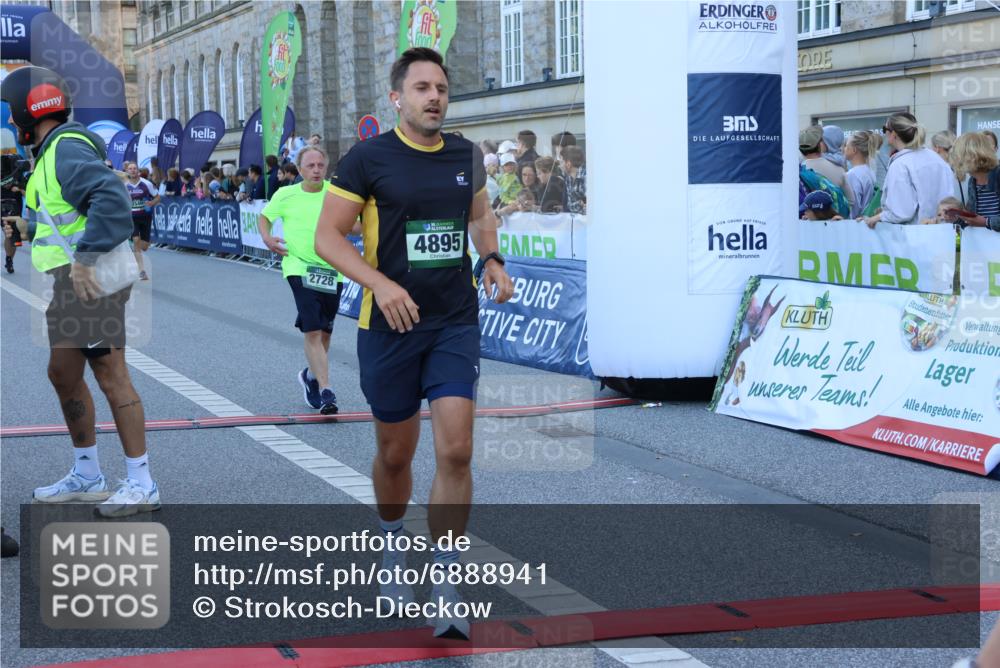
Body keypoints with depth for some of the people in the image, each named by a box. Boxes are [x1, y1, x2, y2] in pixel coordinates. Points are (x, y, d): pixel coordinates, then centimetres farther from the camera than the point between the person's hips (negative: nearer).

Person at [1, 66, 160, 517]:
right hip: (70, 282, 11)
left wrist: (84, 258, -27)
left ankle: (141, 484, -4)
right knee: (64, 374, 17)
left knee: (111, 376, -8)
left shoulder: (66, 149, -14)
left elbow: (109, 199, -28)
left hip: (89, 280, -11)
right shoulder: (52, 152, 19)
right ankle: (86, 477, 28)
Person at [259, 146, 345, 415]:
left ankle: (311, 375, 42)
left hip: (331, 269, 2)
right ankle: (325, 392, -14)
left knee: (324, 332, 15)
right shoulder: (286, 195, 1)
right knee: (313, 331, -14)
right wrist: (267, 238, -1)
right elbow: (265, 216, 18)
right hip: (300, 267, -2)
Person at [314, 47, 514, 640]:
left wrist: (492, 260, 5)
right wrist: (380, 283, -22)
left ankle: (446, 589, -2)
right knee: (395, 453, 11)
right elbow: (328, 237, -8)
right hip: (390, 325, -2)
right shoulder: (368, 158, -7)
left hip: (456, 323, 2)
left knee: (455, 451, -10)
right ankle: (393, 545, 41)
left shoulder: (466, 156, 6)